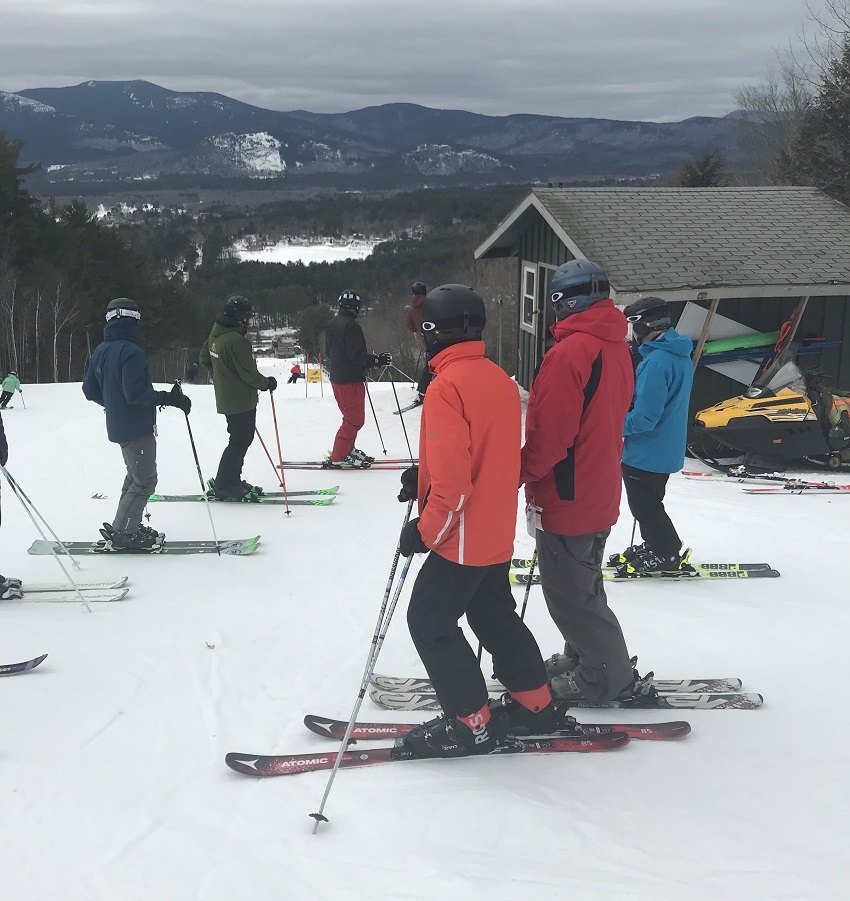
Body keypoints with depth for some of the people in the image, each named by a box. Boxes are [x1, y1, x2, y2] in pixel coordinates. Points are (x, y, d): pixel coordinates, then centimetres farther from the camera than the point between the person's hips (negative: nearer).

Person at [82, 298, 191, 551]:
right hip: (138, 427, -9)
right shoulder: (131, 352, -21)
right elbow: (136, 392, -27)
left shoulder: (101, 351, 7)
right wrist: (168, 398, -23)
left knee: (135, 475, 22)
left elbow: (90, 390, 13)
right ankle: (122, 533, 1)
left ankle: (126, 526, 26)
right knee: (145, 481, -1)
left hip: (117, 425, 9)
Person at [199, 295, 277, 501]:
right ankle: (223, 486, 2)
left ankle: (232, 480, 24)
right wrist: (267, 383, -4)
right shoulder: (237, 341, -24)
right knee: (240, 442, -2)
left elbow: (204, 358, 19)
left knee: (240, 440, 19)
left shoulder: (215, 335, 6)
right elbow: (249, 373, -21)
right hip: (241, 401, -10)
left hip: (226, 398, 10)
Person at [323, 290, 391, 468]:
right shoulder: (352, 326, -19)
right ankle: (337, 458, -1)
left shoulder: (332, 325, 8)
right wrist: (378, 360, -17)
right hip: (351, 380, -9)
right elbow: (358, 356, -23)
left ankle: (348, 450, 27)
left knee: (350, 417, 21)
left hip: (336, 378, 9)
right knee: (355, 420, -1)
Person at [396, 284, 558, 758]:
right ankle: (535, 704, 31)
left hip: (463, 537, -9)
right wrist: (425, 476, 10)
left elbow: (452, 477, -25)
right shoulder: (500, 378, 6)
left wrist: (425, 531, -14)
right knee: (495, 616, 22)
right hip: (498, 534, 9)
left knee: (430, 622, 4)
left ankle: (471, 724, 9)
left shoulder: (448, 385, -21)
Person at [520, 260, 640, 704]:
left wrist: (519, 475, -12)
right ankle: (584, 659, 35)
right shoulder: (617, 347, 6)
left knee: (569, 592, 4)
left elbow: (549, 436, -25)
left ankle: (606, 676, 14)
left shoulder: (569, 352, -23)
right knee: (582, 584, 22)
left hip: (566, 497, -9)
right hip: (600, 495, 9)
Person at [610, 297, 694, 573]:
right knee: (648, 503, 24)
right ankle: (656, 547, 36)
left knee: (644, 506, 7)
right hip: (666, 448, 10)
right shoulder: (681, 355, 5)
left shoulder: (657, 361, -27)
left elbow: (645, 416, -28)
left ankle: (667, 556, 17)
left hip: (648, 451, -10)